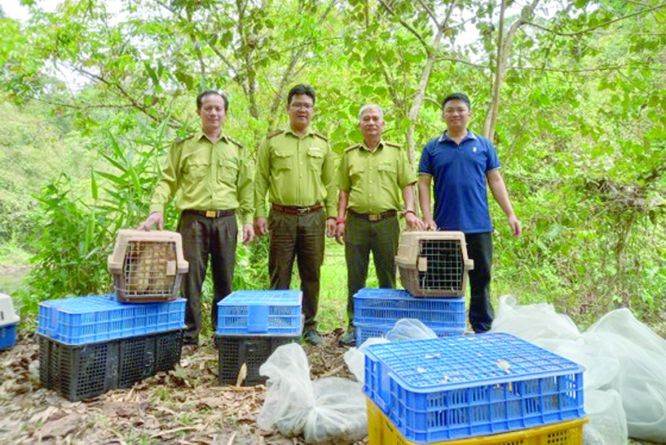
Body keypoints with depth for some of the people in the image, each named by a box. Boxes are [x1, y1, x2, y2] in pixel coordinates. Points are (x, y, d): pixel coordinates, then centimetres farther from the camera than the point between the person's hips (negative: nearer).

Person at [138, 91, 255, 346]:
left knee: (224, 279, 7)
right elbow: (167, 181, 4)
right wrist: (156, 209, -12)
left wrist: (248, 219, 4)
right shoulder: (183, 147, 8)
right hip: (193, 219, -1)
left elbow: (246, 188, 12)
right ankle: (189, 334, 10)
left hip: (226, 221, 2)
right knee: (190, 277, -2)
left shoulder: (237, 150, 13)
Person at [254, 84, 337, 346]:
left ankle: (309, 326, 20)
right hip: (282, 217, -2)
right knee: (279, 275, 3)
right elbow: (261, 180, 3)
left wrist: (331, 214, 4)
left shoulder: (322, 143, 12)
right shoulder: (272, 142, 6)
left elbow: (330, 182, 11)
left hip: (314, 217, 2)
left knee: (311, 275, 8)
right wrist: (259, 213, -4)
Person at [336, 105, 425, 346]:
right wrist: (340, 220, 2)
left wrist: (410, 211, -12)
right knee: (355, 278, 6)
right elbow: (343, 190, 11)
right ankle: (353, 326, 18)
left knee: (387, 277, 7)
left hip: (386, 221, -1)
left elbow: (407, 185, 3)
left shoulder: (396, 152, 8)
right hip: (356, 222, 1)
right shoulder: (350, 154, 12)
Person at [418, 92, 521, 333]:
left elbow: (495, 181, 8)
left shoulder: (484, 145, 10)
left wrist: (510, 214, 1)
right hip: (445, 227, -1)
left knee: (481, 279, 8)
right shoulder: (432, 148, 6)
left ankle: (483, 329, 22)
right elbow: (423, 184, 2)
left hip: (479, 225, 1)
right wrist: (427, 218, -8)